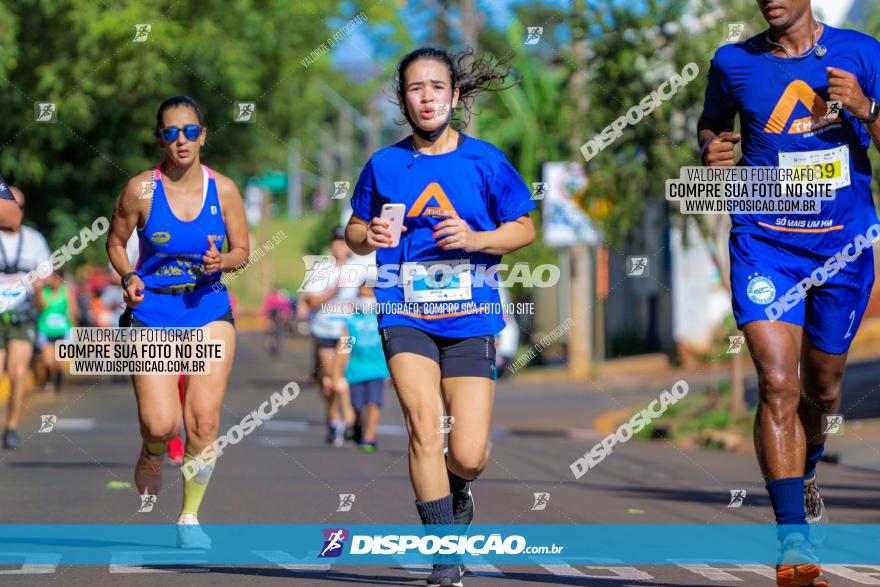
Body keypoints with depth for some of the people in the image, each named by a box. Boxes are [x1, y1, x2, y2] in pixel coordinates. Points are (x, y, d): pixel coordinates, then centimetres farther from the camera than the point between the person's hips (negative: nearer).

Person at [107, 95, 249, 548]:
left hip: (209, 310, 2)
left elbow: (241, 251, 7)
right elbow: (116, 242, 7)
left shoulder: (223, 189, -1)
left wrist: (221, 262, -14)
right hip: (153, 312, -2)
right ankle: (152, 454, 24)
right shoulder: (141, 189, -6)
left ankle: (190, 516, 12)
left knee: (204, 420, -5)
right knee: (160, 423, -13)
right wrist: (128, 278, -12)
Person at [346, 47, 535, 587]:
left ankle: (457, 487, 33)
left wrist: (476, 239, -11)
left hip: (470, 318, 0)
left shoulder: (485, 161, 2)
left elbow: (525, 229, 7)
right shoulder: (384, 165, 6)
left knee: (469, 457, -6)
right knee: (424, 426, -19)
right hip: (406, 315, 0)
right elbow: (356, 231, 18)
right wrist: (368, 237, -6)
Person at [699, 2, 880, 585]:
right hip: (764, 240, -1)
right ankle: (794, 539, -20)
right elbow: (711, 123, 21)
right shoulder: (734, 62, 3)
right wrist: (711, 151, -2)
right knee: (778, 383, -17)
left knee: (822, 386, 15)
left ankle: (805, 472, 49)